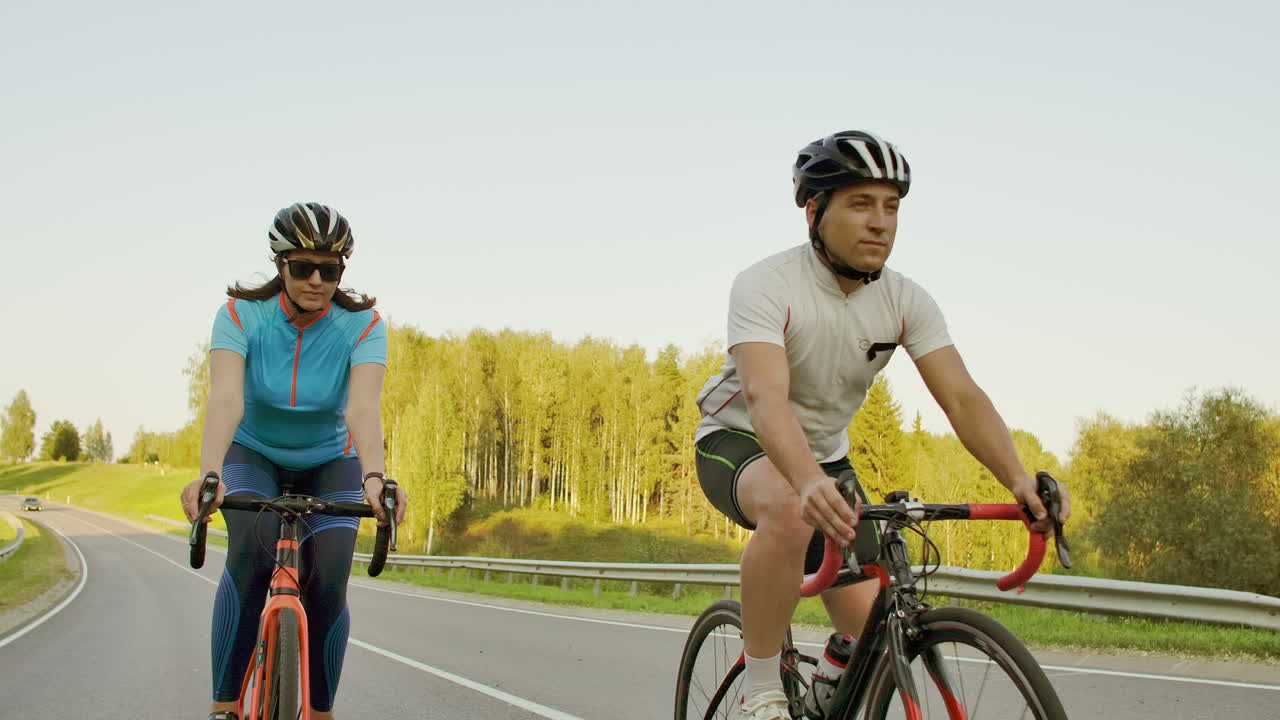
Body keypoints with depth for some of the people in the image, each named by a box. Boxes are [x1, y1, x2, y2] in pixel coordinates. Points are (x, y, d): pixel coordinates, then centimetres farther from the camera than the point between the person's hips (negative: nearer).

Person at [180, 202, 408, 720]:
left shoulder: (363, 325, -22)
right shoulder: (241, 314, -22)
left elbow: (363, 407, -37)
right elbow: (225, 398, -37)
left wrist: (374, 478, -55)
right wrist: (209, 474, -55)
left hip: (329, 463, 1)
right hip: (253, 455, -1)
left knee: (328, 581, -19)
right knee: (251, 550, -30)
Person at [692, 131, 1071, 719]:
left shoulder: (906, 302, -11)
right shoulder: (766, 286, -26)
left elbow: (962, 396, -20)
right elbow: (766, 397, -41)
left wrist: (1019, 479, -39)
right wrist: (809, 482, -60)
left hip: (824, 454, 5)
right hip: (738, 444, -5)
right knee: (790, 512, -40)